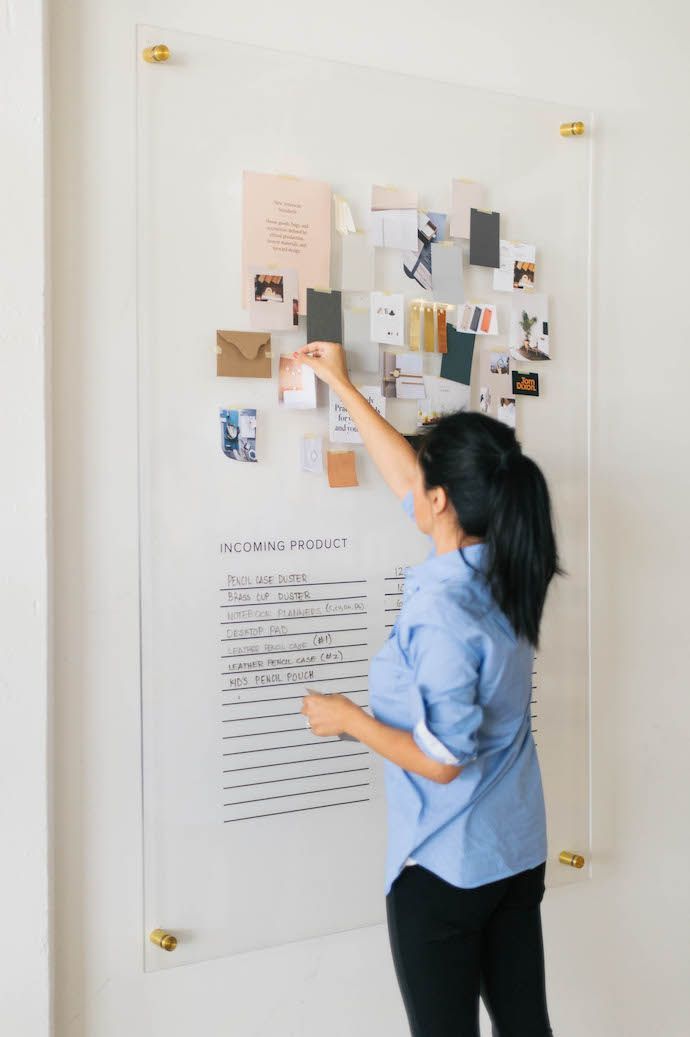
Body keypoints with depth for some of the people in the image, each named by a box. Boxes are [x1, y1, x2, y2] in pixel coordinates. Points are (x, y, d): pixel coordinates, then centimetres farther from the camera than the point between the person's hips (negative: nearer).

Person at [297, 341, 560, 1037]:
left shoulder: (439, 611, -27)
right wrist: (342, 385, 17)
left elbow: (442, 760, -24)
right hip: (520, 854, 7)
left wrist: (348, 719, -10)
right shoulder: (508, 571, -3)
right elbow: (406, 478, 8)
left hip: (444, 869, -7)